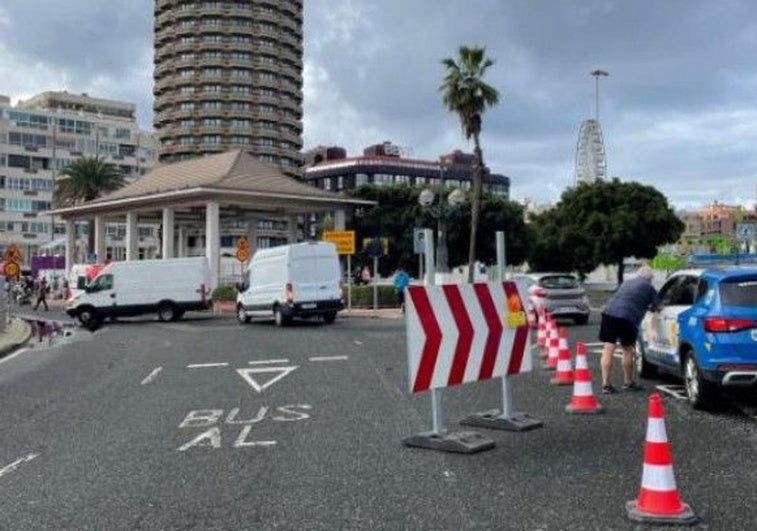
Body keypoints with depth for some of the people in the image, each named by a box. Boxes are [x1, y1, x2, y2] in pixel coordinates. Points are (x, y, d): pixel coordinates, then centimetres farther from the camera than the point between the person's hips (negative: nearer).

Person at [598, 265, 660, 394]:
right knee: (628, 350, 12)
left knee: (608, 349, 4)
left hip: (608, 312, 5)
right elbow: (657, 306, 22)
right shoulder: (648, 287, 13)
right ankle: (628, 383, 25)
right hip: (627, 316, -4)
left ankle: (605, 385, 2)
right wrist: (653, 307, 46)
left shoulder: (626, 283, 28)